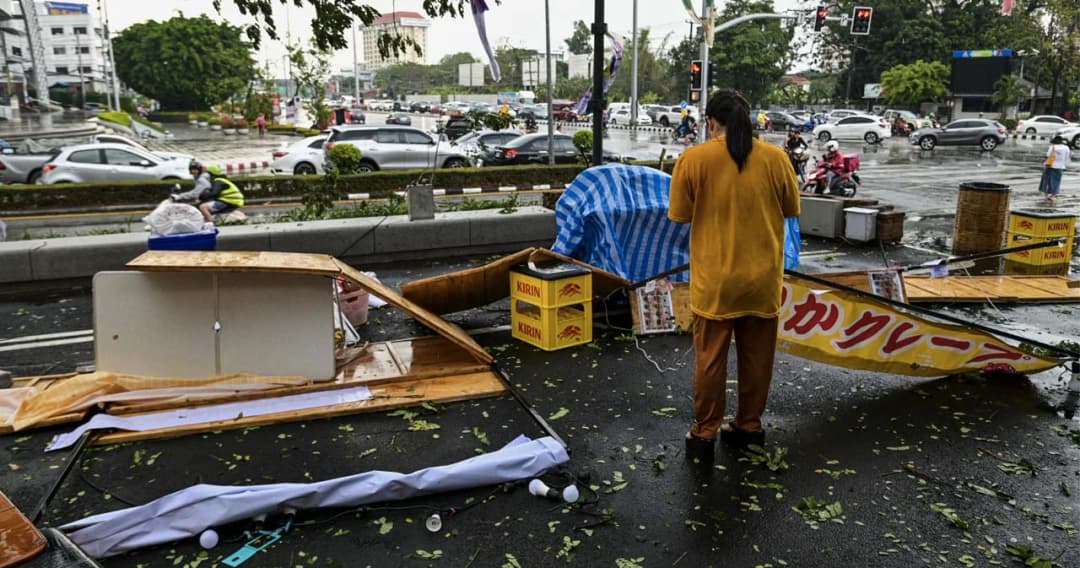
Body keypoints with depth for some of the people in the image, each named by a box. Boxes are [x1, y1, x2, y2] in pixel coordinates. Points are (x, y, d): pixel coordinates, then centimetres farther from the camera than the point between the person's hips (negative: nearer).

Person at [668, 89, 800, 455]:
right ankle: (749, 425, 27)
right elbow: (791, 209, 9)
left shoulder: (694, 158, -9)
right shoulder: (775, 157, -3)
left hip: (715, 278, -2)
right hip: (763, 277, 2)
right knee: (757, 355, 15)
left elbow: (679, 215, -3)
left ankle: (704, 432, 16)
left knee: (710, 357, 8)